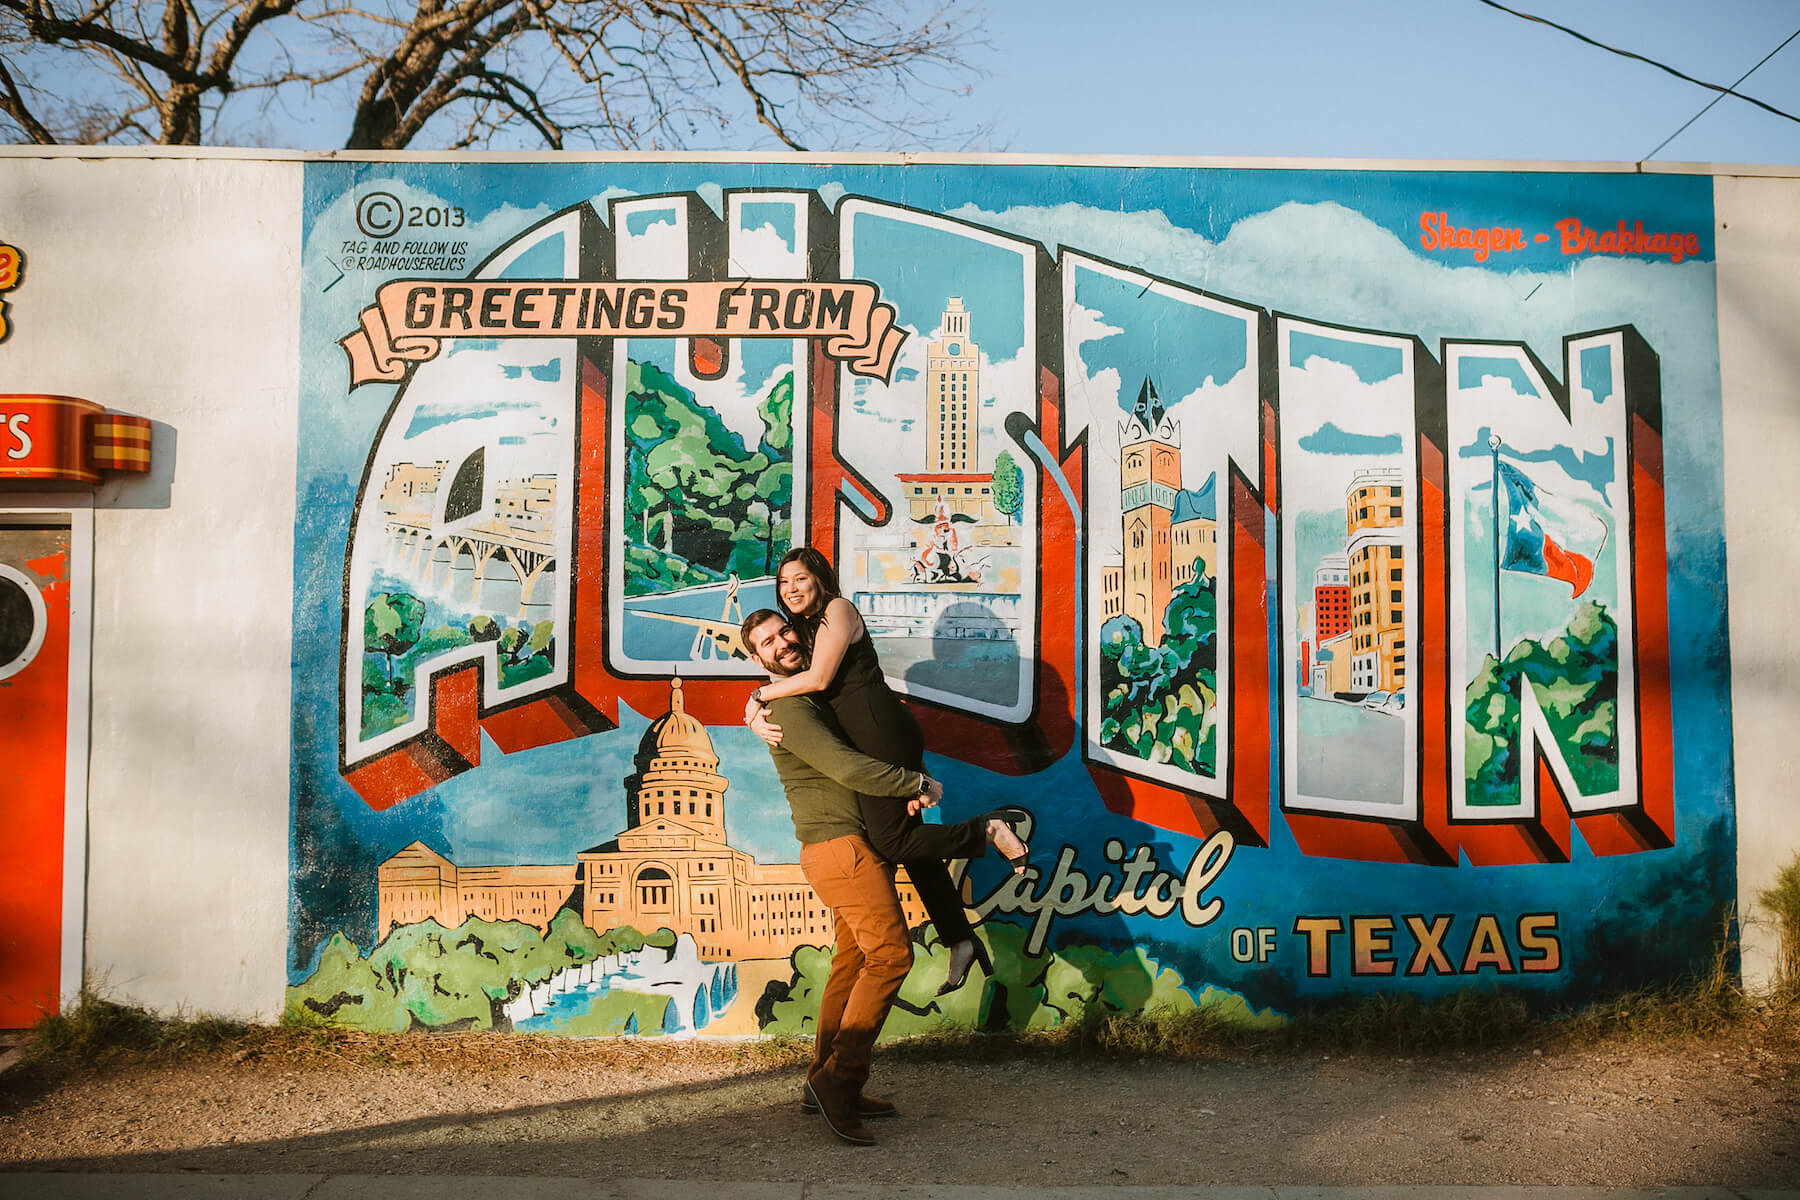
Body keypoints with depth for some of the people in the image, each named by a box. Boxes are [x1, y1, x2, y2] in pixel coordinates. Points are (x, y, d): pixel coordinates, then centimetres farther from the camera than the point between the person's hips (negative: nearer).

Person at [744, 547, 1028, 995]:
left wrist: (761, 695, -5)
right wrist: (755, 718, -4)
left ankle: (988, 830, -1)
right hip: (867, 742, 9)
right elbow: (769, 690, 18)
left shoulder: (838, 609, -5)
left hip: (883, 731, -9)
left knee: (890, 839, -14)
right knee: (908, 842, 10)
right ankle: (960, 941, 18)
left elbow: (818, 678, -16)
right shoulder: (800, 632, 20)